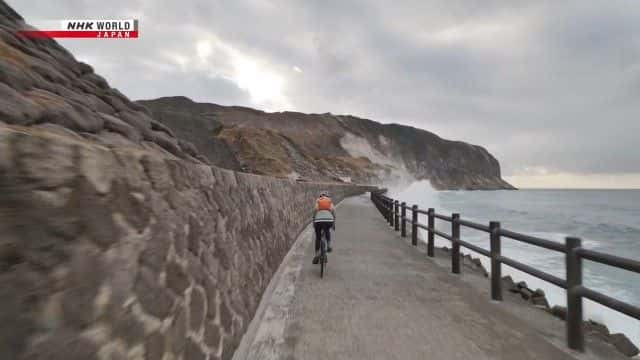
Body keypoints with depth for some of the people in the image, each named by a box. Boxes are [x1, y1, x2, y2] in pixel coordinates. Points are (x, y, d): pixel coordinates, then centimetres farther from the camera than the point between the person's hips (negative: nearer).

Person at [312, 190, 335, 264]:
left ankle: (317, 255, 13)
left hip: (319, 220, -1)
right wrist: (334, 222, 12)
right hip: (329, 219, 1)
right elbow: (333, 210, 7)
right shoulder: (330, 201, 22)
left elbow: (315, 209, 2)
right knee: (328, 231, 35)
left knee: (318, 237, 16)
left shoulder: (318, 201, 19)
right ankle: (329, 245, 22)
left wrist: (314, 220, 8)